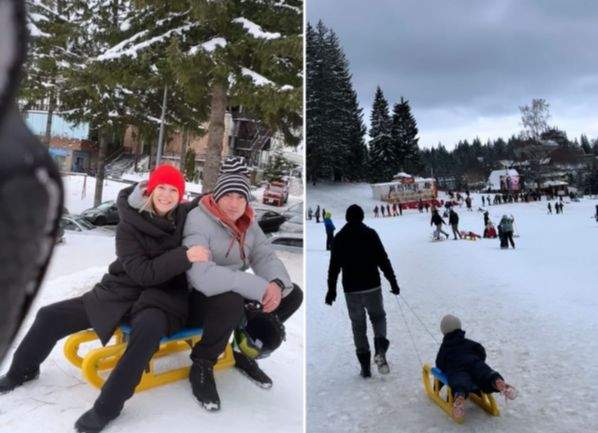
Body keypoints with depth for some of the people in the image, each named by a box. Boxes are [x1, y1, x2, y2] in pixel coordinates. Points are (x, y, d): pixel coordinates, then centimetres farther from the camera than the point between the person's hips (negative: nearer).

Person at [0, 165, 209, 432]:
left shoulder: (185, 216, -7)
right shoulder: (129, 224, -11)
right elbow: (142, 272, -21)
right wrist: (185, 256, -32)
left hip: (162, 297, -2)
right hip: (120, 292, 2)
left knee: (148, 329, -38)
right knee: (50, 316, 2)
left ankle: (107, 407, -21)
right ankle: (22, 371, 32)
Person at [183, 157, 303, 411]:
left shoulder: (247, 222, 1)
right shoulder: (198, 221, -23)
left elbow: (266, 256, -4)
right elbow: (201, 275, -38)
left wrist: (277, 284, -29)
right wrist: (260, 287, -40)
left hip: (238, 292, 7)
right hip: (200, 296, -7)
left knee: (292, 294, -1)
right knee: (233, 302, -39)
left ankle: (246, 352, 15)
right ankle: (201, 366, -8)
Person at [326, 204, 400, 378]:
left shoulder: (339, 238, 2)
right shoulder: (370, 233, -3)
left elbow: (334, 266, 4)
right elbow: (383, 260, -6)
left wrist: (331, 289, 11)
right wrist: (393, 282, 0)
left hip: (351, 289, 1)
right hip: (372, 286, -1)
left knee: (358, 325, 12)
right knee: (378, 317, 18)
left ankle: (365, 365, 12)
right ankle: (380, 350, -6)